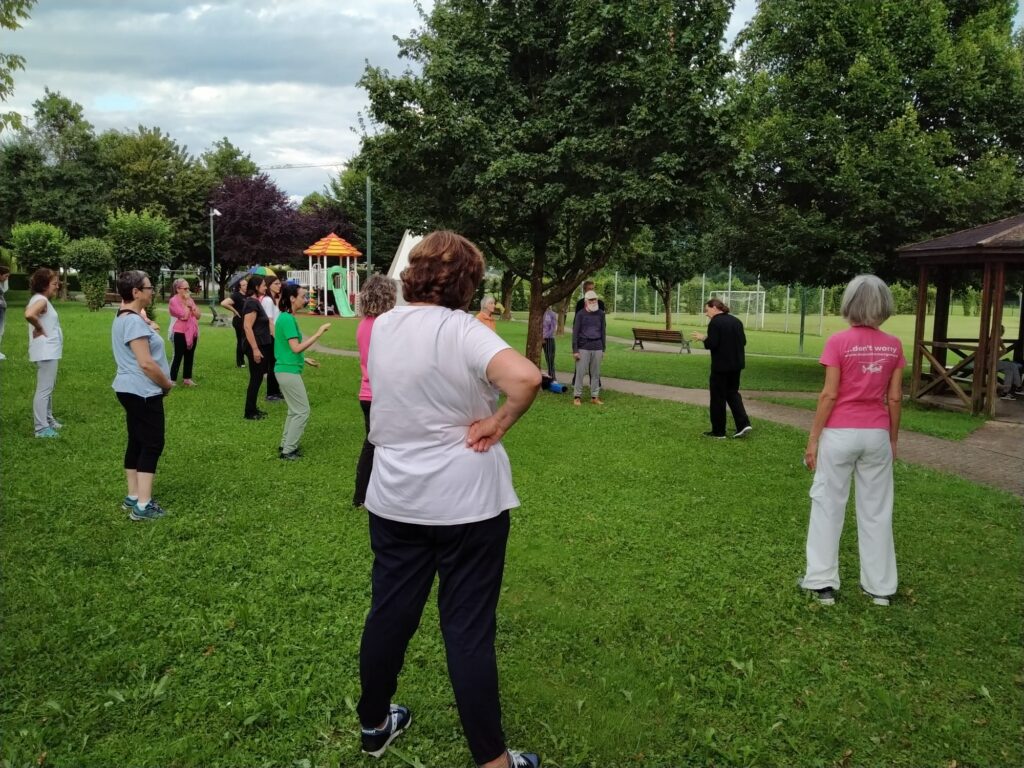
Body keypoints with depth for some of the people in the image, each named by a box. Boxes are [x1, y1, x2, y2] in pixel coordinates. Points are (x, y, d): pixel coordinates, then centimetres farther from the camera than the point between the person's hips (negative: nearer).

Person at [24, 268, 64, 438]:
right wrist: (40, 329, -20)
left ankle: (48, 419, 31)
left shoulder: (41, 299, 13)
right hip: (45, 351, -11)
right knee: (44, 389, -7)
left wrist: (40, 328, 15)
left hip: (49, 351, 11)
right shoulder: (41, 300, -17)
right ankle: (41, 428, -4)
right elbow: (29, 314, -37)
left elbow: (30, 313, 31)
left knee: (49, 387, 20)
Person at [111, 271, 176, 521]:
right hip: (143, 392, -11)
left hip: (133, 390, 11)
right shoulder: (134, 321, -20)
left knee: (137, 443, 15)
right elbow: (146, 363, -24)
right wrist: (168, 383, -11)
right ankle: (143, 506, -3)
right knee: (152, 445, -6)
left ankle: (133, 497, 23)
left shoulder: (125, 318, 14)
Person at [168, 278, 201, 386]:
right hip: (181, 333, -7)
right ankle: (172, 380, -4)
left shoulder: (190, 299, 13)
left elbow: (198, 315, 6)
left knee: (190, 356, 11)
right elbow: (184, 316, -20)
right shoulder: (174, 301, -10)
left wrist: (191, 305, -7)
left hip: (192, 332, 7)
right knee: (178, 356, -7)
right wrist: (186, 303, -10)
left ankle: (187, 378, 19)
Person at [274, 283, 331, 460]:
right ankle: (288, 451, 3)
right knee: (302, 411, -3)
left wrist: (304, 360, 20)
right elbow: (296, 348, -22)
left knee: (294, 410, 18)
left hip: (286, 369, 10)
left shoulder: (285, 317, 11)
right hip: (289, 371, -10)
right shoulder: (287, 319, -18)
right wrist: (318, 334, -21)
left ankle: (285, 446, 25)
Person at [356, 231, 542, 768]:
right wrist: (497, 424, -18)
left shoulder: (381, 327, 2)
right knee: (468, 629, 5)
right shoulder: (461, 329, -18)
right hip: (466, 501, -5)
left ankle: (374, 725, 38)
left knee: (389, 614, 19)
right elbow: (526, 377, -34)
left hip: (394, 498, 6)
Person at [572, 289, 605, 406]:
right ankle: (577, 396, 5)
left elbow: (603, 332, 13)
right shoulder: (580, 314, -2)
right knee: (580, 372, -3)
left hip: (597, 348, 3)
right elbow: (575, 333, -2)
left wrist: (603, 349, 12)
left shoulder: (601, 314, 7)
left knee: (596, 373, 6)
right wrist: (575, 350, -7)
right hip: (583, 348, -3)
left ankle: (595, 396, 14)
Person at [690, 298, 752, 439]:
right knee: (732, 393, 19)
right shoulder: (736, 321, 9)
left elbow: (712, 344, -20)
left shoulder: (715, 323, -15)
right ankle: (744, 424, 5)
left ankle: (718, 432, 10)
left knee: (718, 398, 3)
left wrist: (703, 338, -3)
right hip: (736, 364, 7)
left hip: (721, 366, -7)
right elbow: (743, 341, 11)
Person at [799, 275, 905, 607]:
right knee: (876, 510, 12)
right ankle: (880, 586, 20)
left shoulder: (838, 342, -11)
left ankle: (823, 582, 12)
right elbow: (895, 398, 3)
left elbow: (829, 395, -12)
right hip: (876, 435, 4)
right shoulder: (893, 346, 1)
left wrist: (813, 439, -5)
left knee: (828, 506, 7)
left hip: (840, 434, -3)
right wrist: (893, 440, 14)